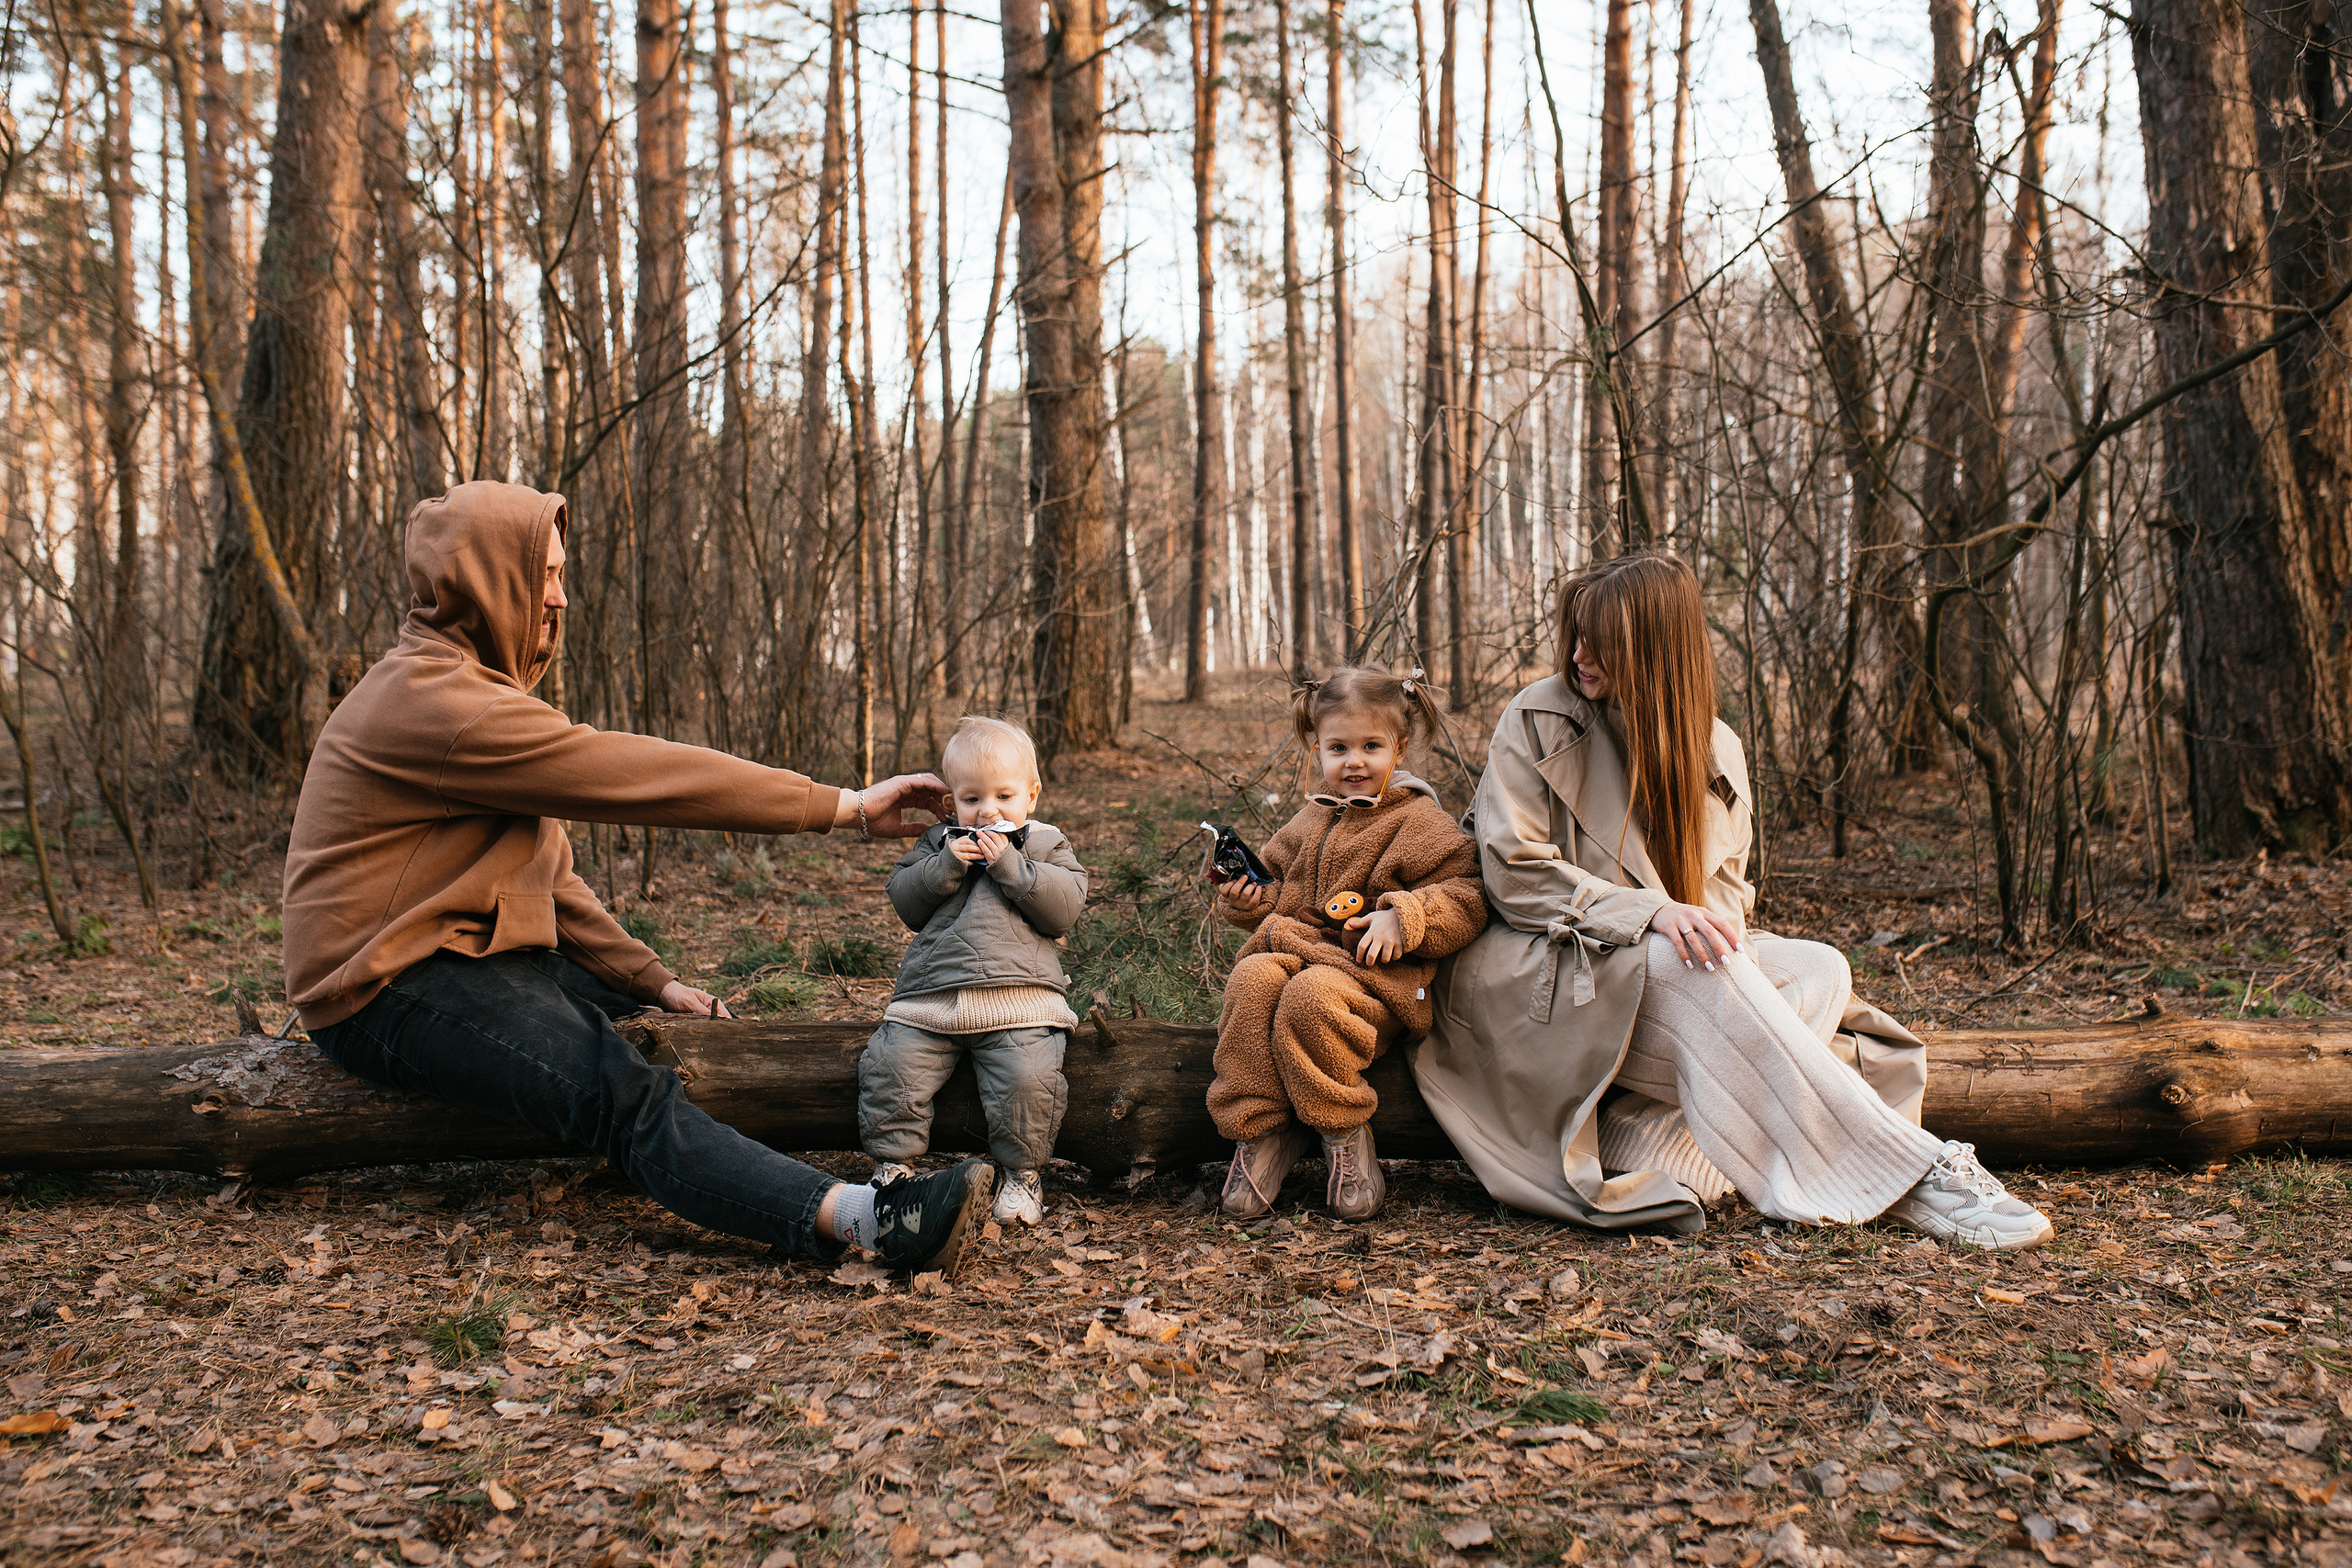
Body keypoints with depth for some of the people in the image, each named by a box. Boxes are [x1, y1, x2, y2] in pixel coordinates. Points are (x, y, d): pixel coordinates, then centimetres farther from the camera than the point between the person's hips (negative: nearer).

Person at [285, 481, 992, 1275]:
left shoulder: (472, 687, 16)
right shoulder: (432, 700, -18)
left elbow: (546, 873, 17)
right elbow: (636, 775, -23)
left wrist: (652, 980, 6)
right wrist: (845, 807, -20)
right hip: (391, 985, -11)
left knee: (692, 1025, 4)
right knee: (628, 1096, -30)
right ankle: (865, 1219, -47)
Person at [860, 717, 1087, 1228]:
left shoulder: (1046, 845, 11)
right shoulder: (938, 842, 18)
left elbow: (1065, 908, -5)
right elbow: (905, 902, 7)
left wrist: (1009, 865, -12)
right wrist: (946, 866, -8)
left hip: (1020, 995, -3)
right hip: (931, 994, 3)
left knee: (1028, 1078, -25)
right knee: (889, 1066, -13)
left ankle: (1022, 1171, -2)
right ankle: (893, 1162, 6)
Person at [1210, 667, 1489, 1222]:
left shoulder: (1420, 823, 2)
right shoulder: (1309, 823, 20)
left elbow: (1467, 897, -5)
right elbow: (1281, 886, 33)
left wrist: (1402, 918, -19)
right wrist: (1248, 901, 10)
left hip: (1375, 969, -5)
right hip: (1296, 945, 5)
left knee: (1313, 994, -36)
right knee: (1253, 981, -28)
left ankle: (1344, 1134, -14)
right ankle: (1260, 1131, -19)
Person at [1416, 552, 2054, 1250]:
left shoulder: (1713, 748, 8)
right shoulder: (1537, 720, -5)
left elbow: (1725, 887, 11)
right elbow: (1515, 876, -12)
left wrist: (1711, 923, -14)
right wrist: (1650, 912, -24)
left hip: (1674, 973, 6)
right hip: (1539, 970, -5)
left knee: (1821, 970, -16)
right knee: (1703, 973, -32)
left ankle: (1644, 1148, -35)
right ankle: (1911, 1174, -31)